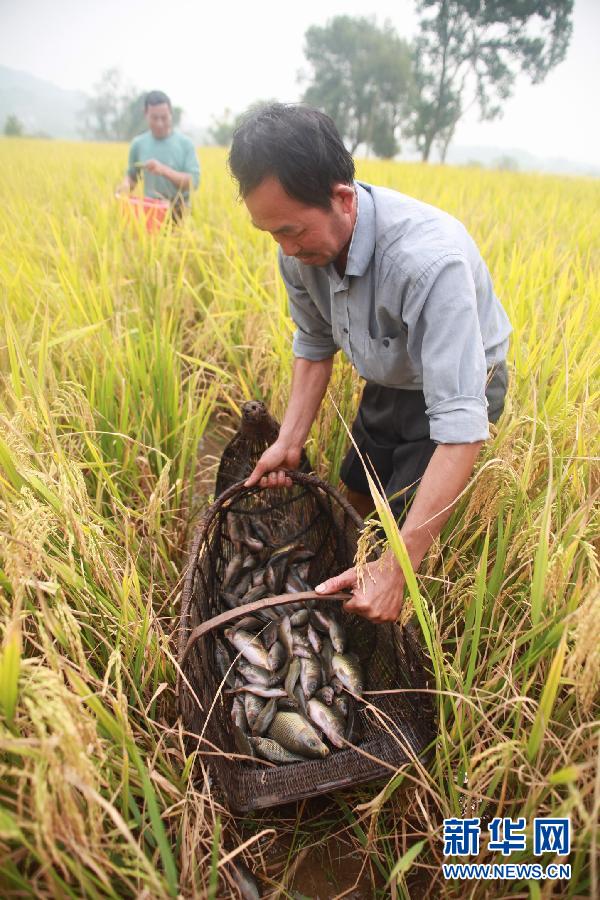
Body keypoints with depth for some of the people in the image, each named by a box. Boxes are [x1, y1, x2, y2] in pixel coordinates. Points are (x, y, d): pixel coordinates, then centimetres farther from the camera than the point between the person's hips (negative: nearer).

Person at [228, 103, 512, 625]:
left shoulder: (430, 258, -42)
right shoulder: (302, 245, -19)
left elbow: (462, 425, -43)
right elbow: (314, 345, -1)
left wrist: (396, 569, -46)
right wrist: (290, 441, -13)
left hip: (458, 385, -6)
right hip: (389, 382, 6)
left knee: (404, 524, -5)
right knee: (357, 497, 16)